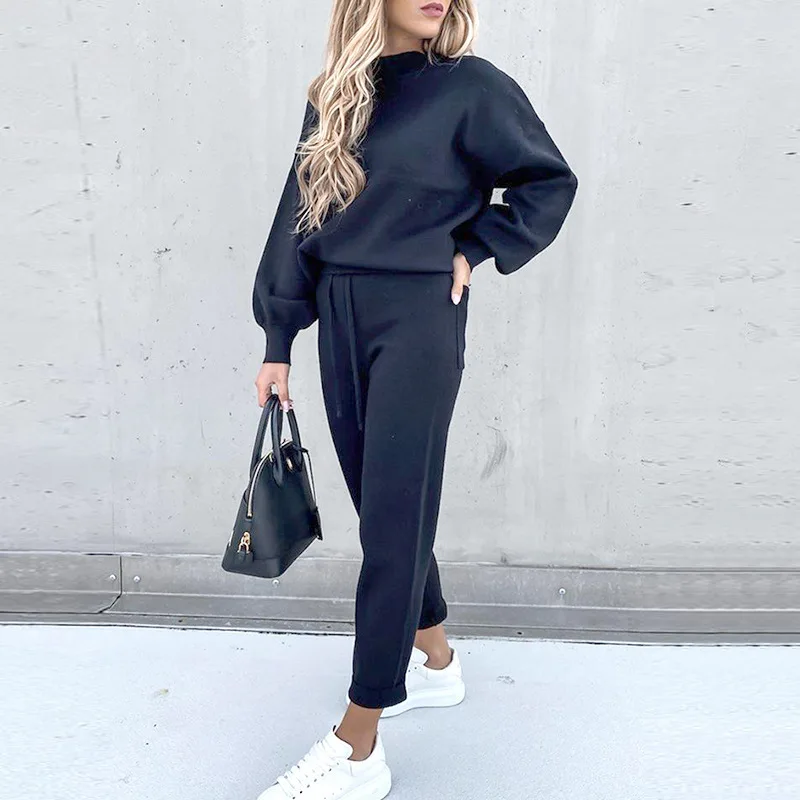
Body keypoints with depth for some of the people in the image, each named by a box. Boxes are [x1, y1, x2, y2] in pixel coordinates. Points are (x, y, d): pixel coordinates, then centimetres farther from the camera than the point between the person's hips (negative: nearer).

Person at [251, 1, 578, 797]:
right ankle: (435, 660, 35)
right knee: (384, 505, 13)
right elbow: (300, 220, 9)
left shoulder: (470, 86, -2)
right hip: (340, 320, 6)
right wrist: (278, 342, 7)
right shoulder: (334, 95, 11)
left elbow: (551, 182, 5)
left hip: (418, 321, -6)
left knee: (392, 517, -4)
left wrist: (471, 248, -5)